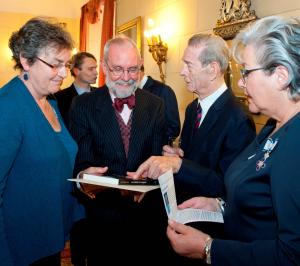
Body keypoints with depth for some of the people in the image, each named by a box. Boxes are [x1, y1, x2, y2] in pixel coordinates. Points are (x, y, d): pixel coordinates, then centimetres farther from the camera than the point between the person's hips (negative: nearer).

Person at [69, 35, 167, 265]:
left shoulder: (156, 105, 0)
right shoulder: (83, 105, -6)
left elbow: (157, 157, -4)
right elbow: (81, 161, -10)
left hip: (146, 214, 2)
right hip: (102, 214, -2)